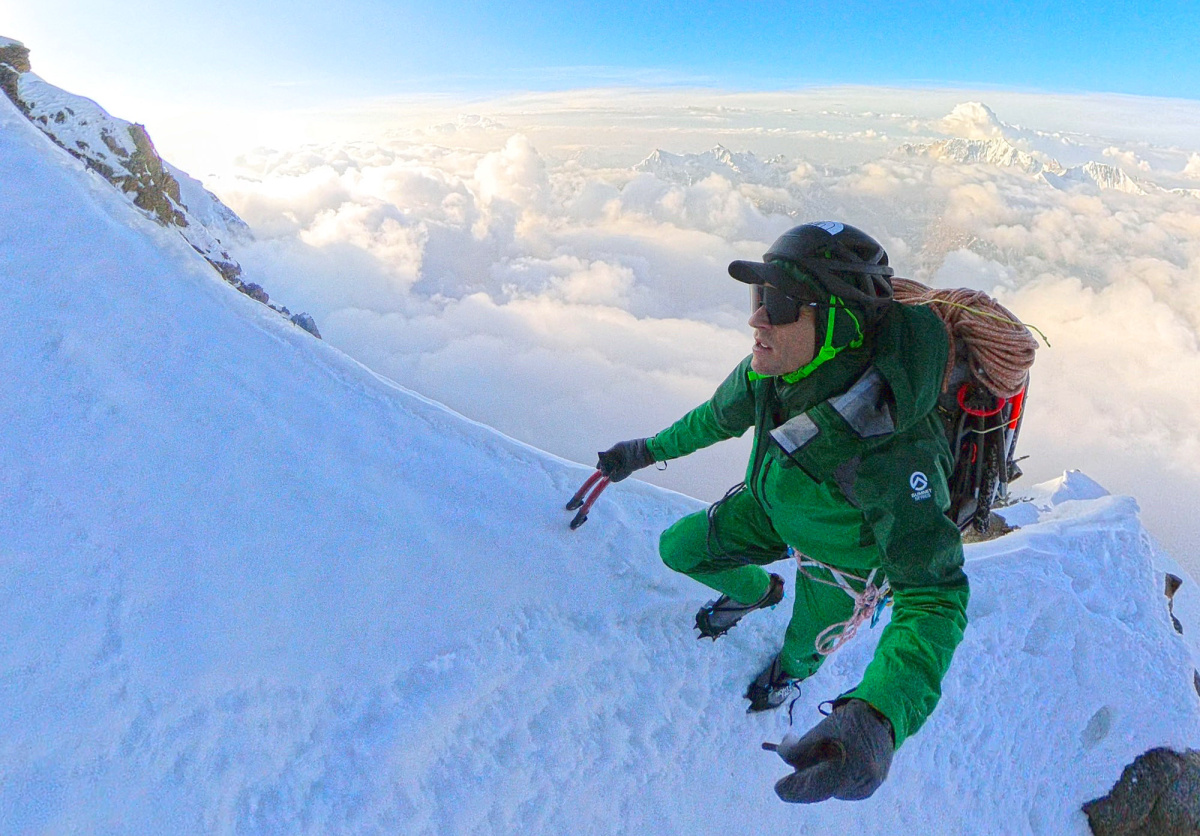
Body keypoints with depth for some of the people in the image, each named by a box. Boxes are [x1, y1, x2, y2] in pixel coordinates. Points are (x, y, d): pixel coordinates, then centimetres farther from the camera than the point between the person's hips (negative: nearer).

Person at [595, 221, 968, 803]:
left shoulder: (891, 450, -46)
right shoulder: (771, 368, -27)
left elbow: (933, 597, -41)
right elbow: (720, 417, -5)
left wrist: (877, 719, -57)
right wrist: (647, 450, 7)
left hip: (846, 555, -4)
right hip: (773, 507, 4)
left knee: (806, 647, 21)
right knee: (679, 549, 6)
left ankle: (790, 668, 62)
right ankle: (754, 591, 39)